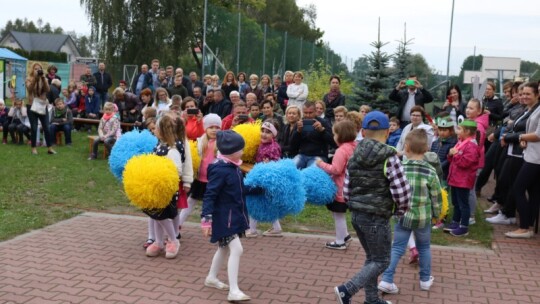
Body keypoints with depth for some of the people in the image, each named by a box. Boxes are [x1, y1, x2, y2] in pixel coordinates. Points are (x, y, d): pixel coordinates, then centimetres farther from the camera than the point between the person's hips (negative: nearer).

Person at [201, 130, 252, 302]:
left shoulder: (233, 167, 6)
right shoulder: (220, 170, -22)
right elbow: (209, 195, -23)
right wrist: (207, 219, -26)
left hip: (233, 215, 10)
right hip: (224, 217, -10)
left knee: (225, 248, 21)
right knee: (236, 249, -14)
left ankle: (211, 278, 38)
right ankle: (234, 291, -10)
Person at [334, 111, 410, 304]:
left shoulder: (354, 156, 5)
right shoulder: (389, 157, -13)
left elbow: (346, 191, 6)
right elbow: (402, 191, -16)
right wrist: (400, 211, 2)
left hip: (356, 215, 7)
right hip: (377, 217, -7)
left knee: (372, 257, 20)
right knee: (381, 261, 7)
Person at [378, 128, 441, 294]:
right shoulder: (430, 172, -11)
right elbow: (436, 197, -3)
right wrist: (437, 213, 13)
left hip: (403, 215, 0)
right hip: (423, 217, 0)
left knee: (397, 248, 8)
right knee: (424, 247, 20)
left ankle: (386, 280, 0)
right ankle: (425, 279, 31)